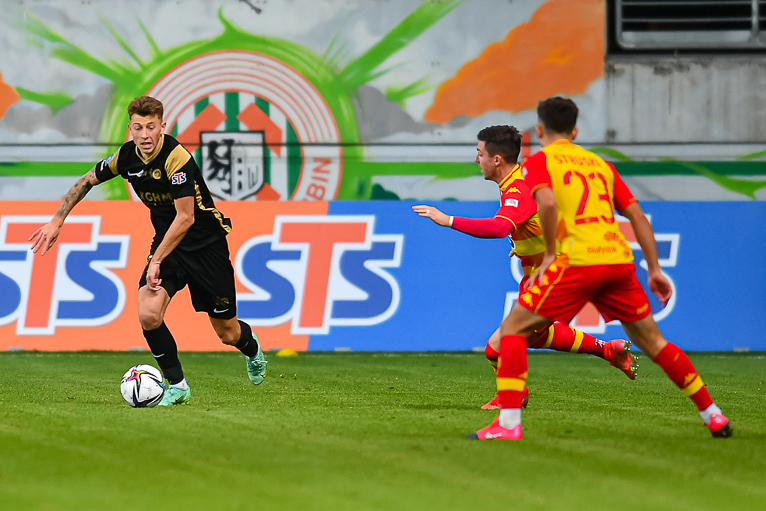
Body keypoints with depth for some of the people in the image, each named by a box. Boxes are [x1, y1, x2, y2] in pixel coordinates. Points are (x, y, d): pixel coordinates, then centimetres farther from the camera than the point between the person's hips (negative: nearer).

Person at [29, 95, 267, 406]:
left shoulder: (176, 158, -27)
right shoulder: (126, 156, -7)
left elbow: (185, 218, -26)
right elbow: (87, 181, 11)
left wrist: (157, 260, -24)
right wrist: (57, 221, 8)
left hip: (205, 243, -5)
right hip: (166, 242, 5)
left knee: (227, 333, 5)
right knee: (148, 315, -21)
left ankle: (251, 348, 44)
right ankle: (177, 386, -2)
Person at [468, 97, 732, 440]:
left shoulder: (538, 161, 7)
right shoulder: (600, 164, 23)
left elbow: (547, 203, -15)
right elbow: (637, 216, 19)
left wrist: (550, 254, -4)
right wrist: (654, 270, 21)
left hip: (577, 263, -5)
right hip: (619, 259, 5)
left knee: (512, 329, 4)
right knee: (652, 341, 19)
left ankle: (508, 423, -10)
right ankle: (713, 416, 21)